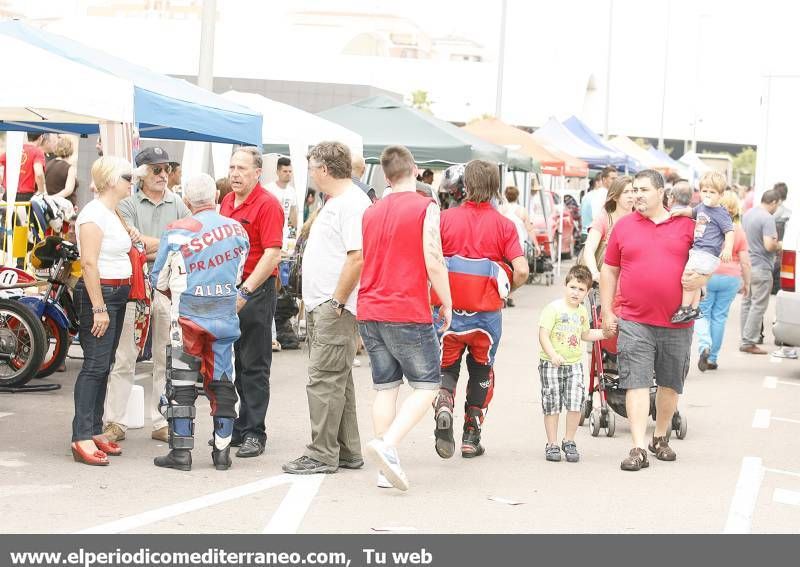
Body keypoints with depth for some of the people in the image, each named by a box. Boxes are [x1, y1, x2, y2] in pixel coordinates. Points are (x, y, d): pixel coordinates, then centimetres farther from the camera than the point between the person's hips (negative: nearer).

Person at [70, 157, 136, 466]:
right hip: (98, 292, -10)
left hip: (117, 293, 10)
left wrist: (128, 239, 14)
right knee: (95, 365, -12)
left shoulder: (112, 212, 16)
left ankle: (95, 431, 16)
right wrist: (98, 308, -23)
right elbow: (89, 263, -20)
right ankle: (82, 438, -12)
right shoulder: (94, 213, -14)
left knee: (104, 365, 11)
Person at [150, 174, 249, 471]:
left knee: (181, 383, 4)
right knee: (222, 383, 11)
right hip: (226, 318, 4)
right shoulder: (238, 230, 2)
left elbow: (159, 281, 0)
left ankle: (181, 451, 3)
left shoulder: (176, 232, -10)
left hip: (188, 317, -3)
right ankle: (222, 451, 13)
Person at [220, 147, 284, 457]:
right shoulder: (227, 201, 12)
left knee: (254, 366, -1)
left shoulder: (267, 205, -12)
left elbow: (272, 255, -19)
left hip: (256, 291, -8)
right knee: (234, 361, 12)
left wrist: (245, 291, -23)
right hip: (228, 290, 8)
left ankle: (254, 433, 5)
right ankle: (237, 429, 21)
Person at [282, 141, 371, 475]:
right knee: (336, 379, 13)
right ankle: (347, 452, 20)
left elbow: (357, 257, -23)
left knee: (325, 379, -8)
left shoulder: (352, 203, -15)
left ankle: (322, 455, -4)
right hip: (321, 306, 11)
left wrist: (336, 302, -21)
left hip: (335, 308, -11)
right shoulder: (334, 202, 19)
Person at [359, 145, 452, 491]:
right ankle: (387, 444, -16)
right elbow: (433, 261, -13)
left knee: (386, 387, 10)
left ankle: (387, 468, 8)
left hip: (369, 311, 6)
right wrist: (446, 303, -1)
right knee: (427, 385, 3)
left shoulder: (371, 212, 11)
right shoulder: (425, 208, -7)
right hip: (409, 313, -6)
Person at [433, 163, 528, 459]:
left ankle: (443, 404, -16)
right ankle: (471, 437, 21)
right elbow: (521, 270, -13)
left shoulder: (446, 218, -4)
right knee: (481, 371, 19)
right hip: (487, 312, 0)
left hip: (449, 310, 0)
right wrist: (506, 289, 7)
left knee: (447, 367, 15)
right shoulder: (504, 225, -5)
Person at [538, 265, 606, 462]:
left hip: (574, 364, 5)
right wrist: (553, 355, -28)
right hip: (551, 364, -4)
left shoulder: (582, 311, 11)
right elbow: (543, 335, -15)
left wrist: (604, 333, 16)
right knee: (552, 405, 0)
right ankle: (552, 444, 11)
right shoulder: (553, 308, -10)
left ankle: (569, 441, 11)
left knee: (575, 404, -5)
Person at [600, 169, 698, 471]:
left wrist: (699, 277, -11)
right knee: (636, 383, -7)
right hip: (635, 323, -1)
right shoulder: (623, 226, 6)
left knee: (670, 384, 11)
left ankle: (661, 437, 30)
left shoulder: (686, 225, 4)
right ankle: (638, 448, -8)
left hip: (677, 323, 1)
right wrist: (607, 311, 5)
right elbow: (609, 270, 10)